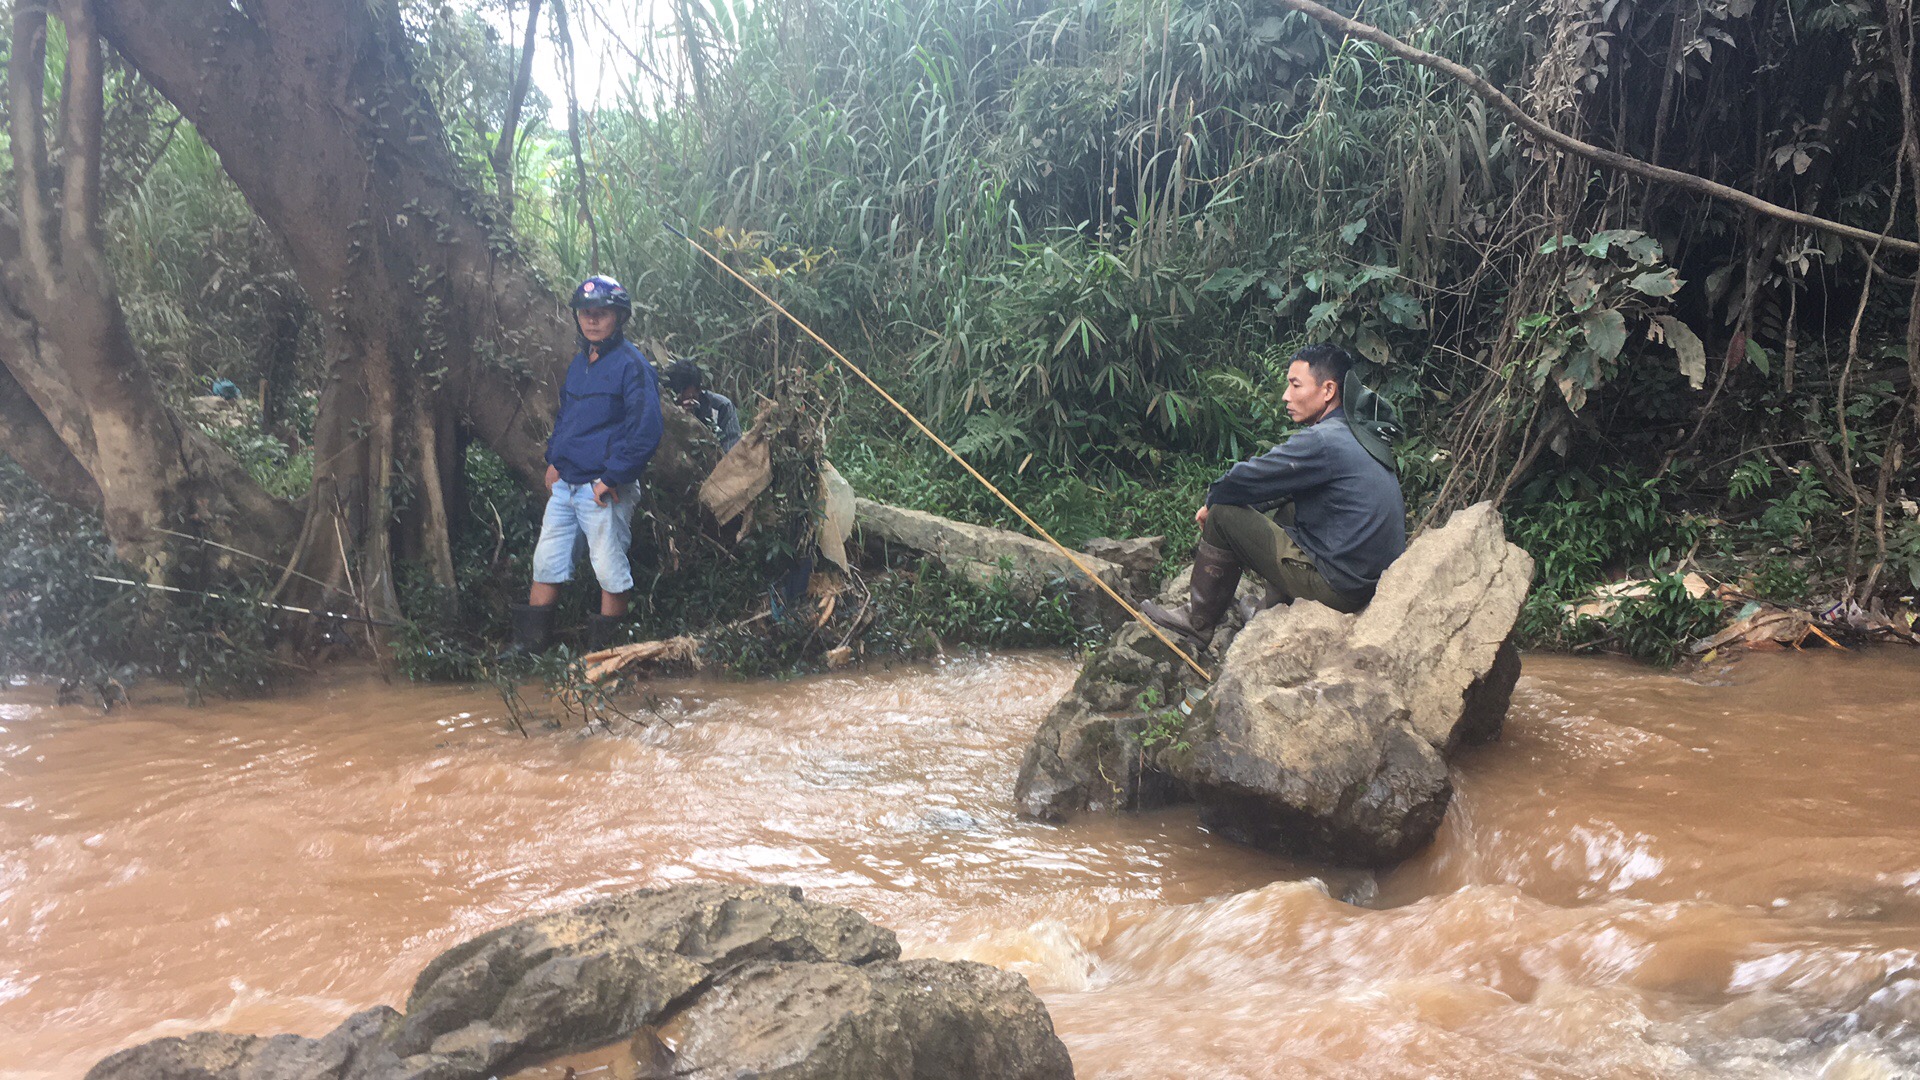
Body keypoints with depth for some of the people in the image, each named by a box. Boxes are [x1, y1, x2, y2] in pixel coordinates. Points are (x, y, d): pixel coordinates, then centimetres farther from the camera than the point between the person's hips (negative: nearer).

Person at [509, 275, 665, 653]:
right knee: (546, 565, 12)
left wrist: (612, 477, -17)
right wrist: (553, 460, 13)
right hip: (565, 486, 8)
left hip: (605, 490, -8)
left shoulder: (631, 364, -11)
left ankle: (602, 655, 11)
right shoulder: (579, 363, 14)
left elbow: (647, 430, -18)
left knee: (611, 574, 1)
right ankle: (527, 647, 20)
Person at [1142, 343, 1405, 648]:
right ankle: (1273, 608, 28)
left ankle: (1198, 621, 13)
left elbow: (1245, 480, -12)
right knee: (1289, 507, 28)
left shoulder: (1323, 442, -18)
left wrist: (1212, 502, 8)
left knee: (1223, 516, -2)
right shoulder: (1361, 435, 12)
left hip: (1338, 587, -9)